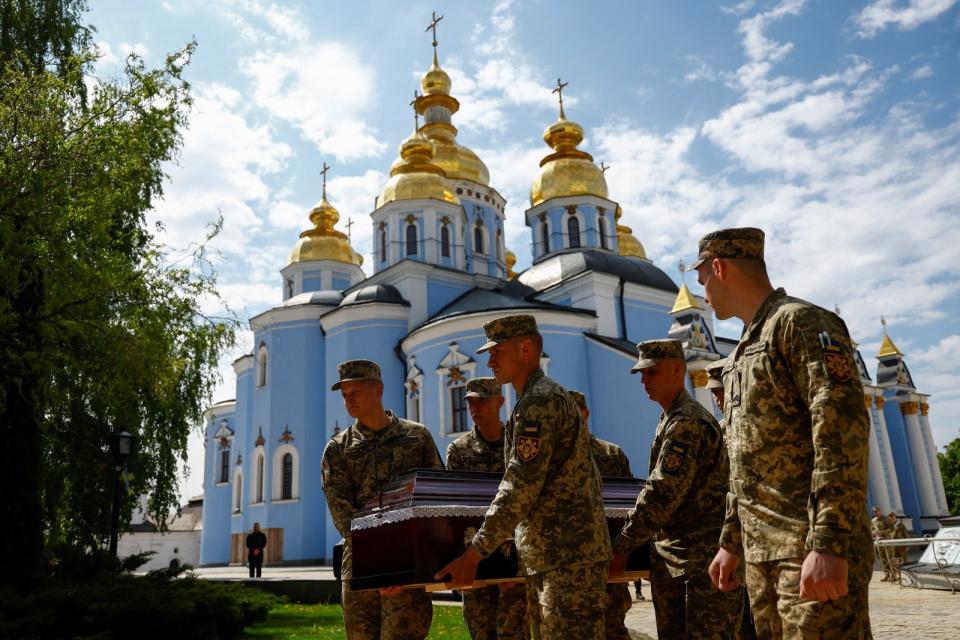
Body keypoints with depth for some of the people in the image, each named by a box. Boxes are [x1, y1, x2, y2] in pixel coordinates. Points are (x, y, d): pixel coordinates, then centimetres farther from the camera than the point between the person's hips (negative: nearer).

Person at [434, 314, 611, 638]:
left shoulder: (538, 401, -14)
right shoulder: (547, 397, 18)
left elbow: (520, 488, -20)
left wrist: (474, 553, -17)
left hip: (569, 554, -10)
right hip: (557, 552, 10)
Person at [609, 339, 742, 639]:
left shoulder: (687, 422, -16)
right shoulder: (670, 420, 15)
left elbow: (662, 495, -21)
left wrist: (621, 547, -15)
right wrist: (630, 536, 15)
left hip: (704, 555, -10)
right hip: (670, 554, 10)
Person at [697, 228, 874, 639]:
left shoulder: (801, 321, -7)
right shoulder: (743, 353, 20)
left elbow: (842, 429, -19)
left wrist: (829, 544, -25)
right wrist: (731, 543, 21)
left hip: (812, 549, -9)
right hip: (761, 555, 9)